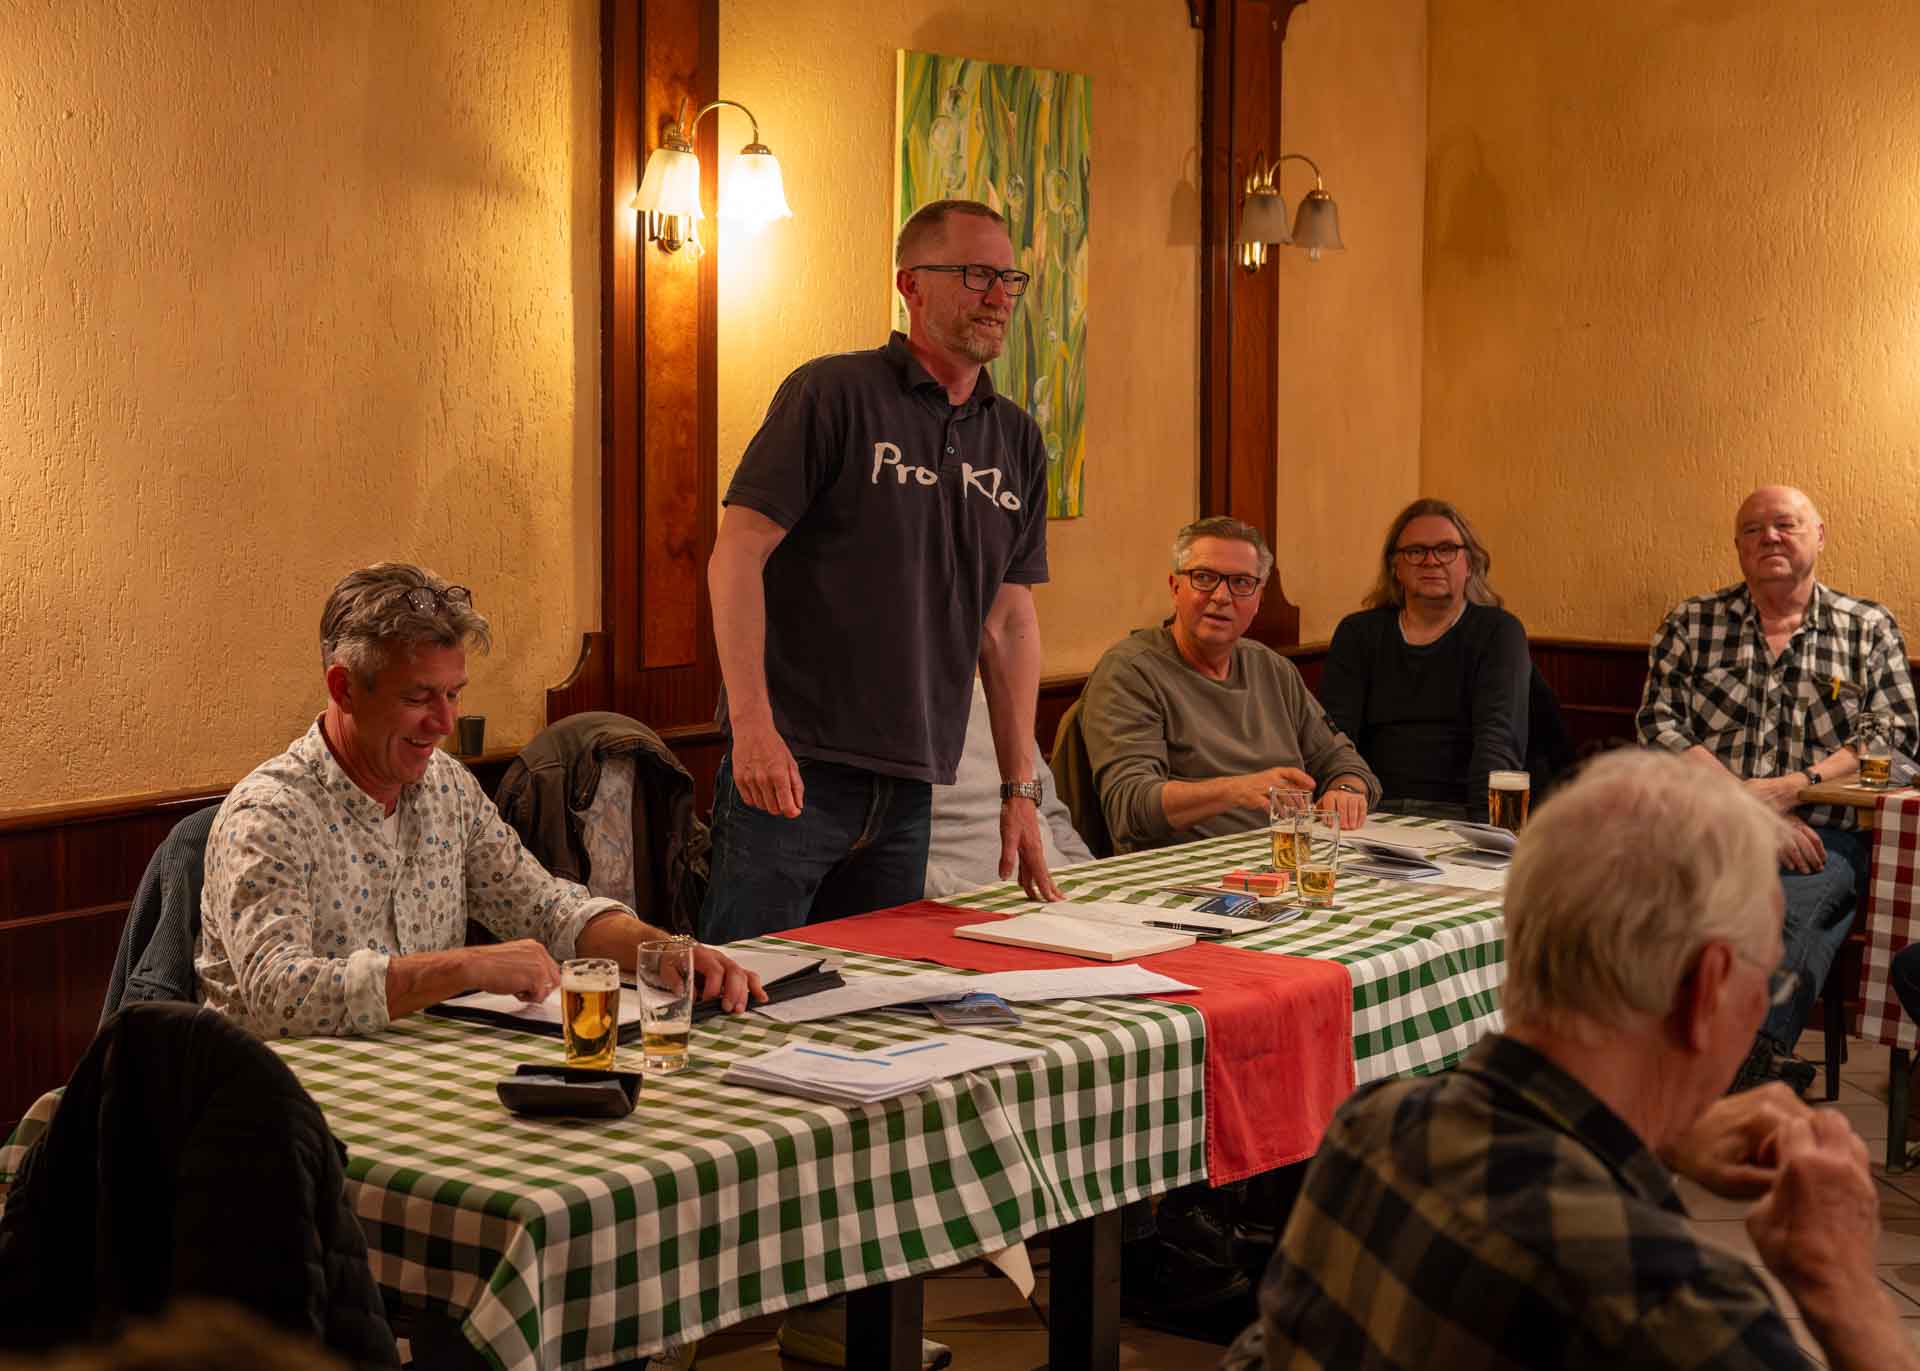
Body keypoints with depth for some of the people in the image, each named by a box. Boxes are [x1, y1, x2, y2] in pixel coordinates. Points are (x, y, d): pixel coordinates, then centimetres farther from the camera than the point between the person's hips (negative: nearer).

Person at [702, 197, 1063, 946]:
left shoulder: (1017, 440, 13)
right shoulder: (833, 394, -6)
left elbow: (1010, 619, 16)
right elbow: (737, 554, -11)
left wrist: (1020, 789, 13)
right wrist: (752, 723, -20)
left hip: (908, 788, 6)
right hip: (790, 770, -6)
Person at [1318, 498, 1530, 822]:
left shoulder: (1498, 633, 6)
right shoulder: (1358, 634, 16)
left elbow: (1499, 736, -8)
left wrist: (1486, 821, -25)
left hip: (1458, 816, -2)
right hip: (1374, 814, 2)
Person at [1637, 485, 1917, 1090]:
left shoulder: (1870, 628, 19)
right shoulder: (1690, 624, 20)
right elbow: (1660, 723, 7)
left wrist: (1791, 789, -9)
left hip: (1825, 835, 0)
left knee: (1791, 911, -38)